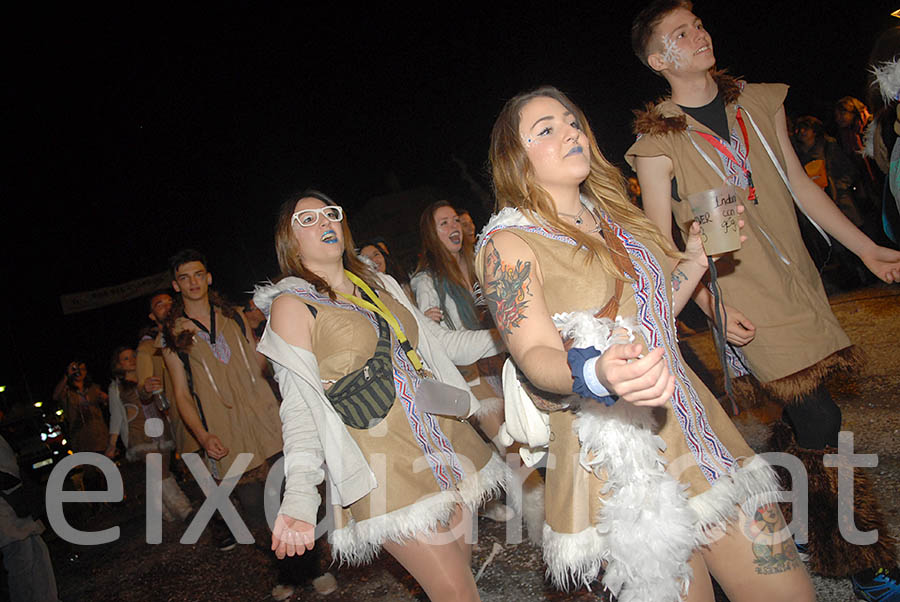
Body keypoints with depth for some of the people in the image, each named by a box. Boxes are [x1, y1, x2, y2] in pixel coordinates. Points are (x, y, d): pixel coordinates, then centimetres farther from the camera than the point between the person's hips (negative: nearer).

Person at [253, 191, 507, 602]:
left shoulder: (381, 286, 15)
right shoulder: (291, 305, -3)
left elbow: (439, 340, 21)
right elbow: (299, 407, -8)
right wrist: (299, 497, -19)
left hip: (447, 441, 6)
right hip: (385, 472, -6)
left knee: (461, 561, 12)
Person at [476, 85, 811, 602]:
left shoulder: (616, 216, 13)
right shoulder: (509, 243, -6)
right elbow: (536, 354, -18)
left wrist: (696, 258, 9)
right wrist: (598, 375, -38)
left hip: (697, 429, 6)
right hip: (618, 461, -6)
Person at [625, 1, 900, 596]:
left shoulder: (759, 101, 9)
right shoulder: (658, 140, -8)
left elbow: (801, 184, 13)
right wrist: (711, 304, -15)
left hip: (799, 281, 6)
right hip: (742, 302, -6)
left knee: (804, 421, 8)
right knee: (819, 423, -4)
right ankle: (850, 554, 17)